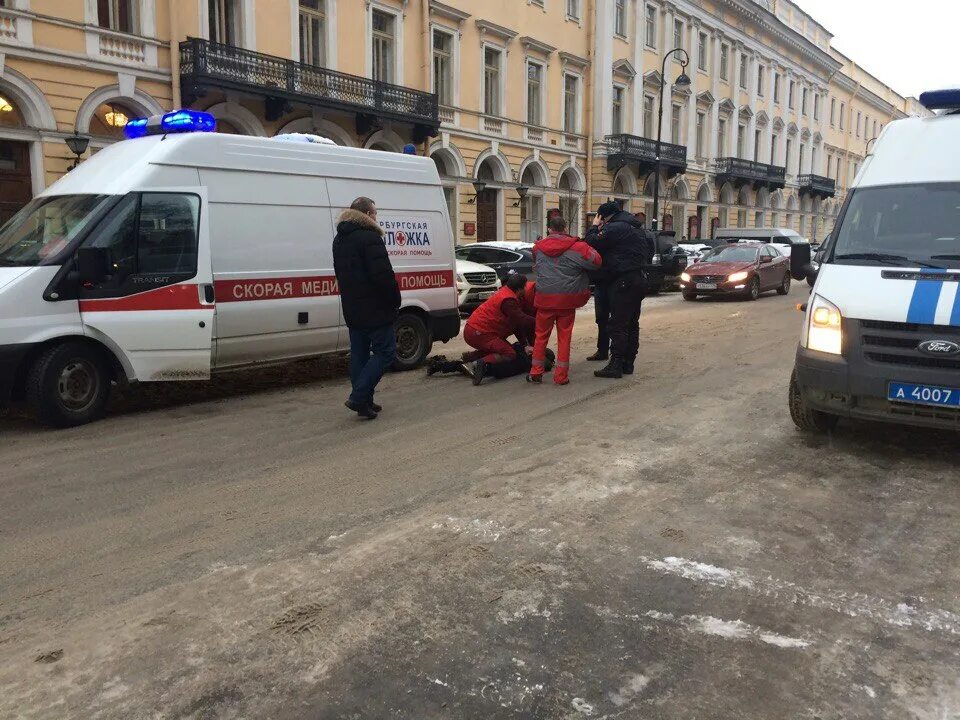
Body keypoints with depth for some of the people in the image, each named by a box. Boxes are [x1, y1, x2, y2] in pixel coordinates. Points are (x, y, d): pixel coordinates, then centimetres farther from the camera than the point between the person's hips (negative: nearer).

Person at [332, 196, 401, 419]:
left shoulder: (339, 240, 16)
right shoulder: (370, 238, -16)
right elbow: (384, 275, -22)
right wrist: (395, 300, -10)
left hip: (352, 310, 9)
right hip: (374, 309, -9)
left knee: (359, 353, 12)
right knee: (385, 351, -3)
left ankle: (364, 402, 15)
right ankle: (359, 397, -10)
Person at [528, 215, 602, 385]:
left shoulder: (538, 247, 5)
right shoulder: (576, 247, -7)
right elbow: (596, 261, -9)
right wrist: (586, 247, 7)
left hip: (545, 298, 2)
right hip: (567, 299, -2)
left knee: (541, 336, 12)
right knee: (564, 337, 7)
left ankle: (536, 372, 14)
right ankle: (561, 375, 8)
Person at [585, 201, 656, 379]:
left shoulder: (614, 228, -13)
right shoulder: (637, 228, 18)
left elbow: (592, 243, -13)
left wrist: (595, 227, 3)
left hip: (625, 281, -10)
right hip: (640, 279, 10)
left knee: (618, 325, -8)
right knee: (632, 323, 13)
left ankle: (616, 365, -8)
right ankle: (628, 363, 18)